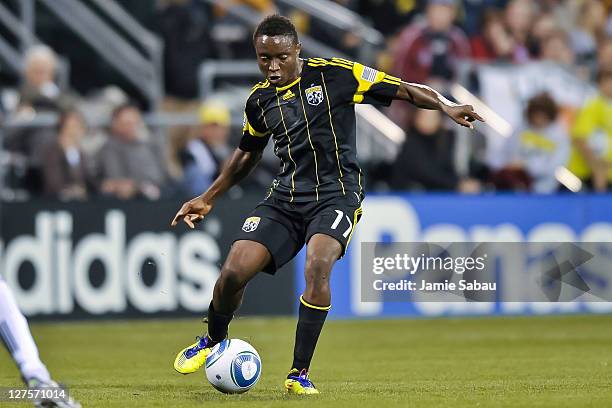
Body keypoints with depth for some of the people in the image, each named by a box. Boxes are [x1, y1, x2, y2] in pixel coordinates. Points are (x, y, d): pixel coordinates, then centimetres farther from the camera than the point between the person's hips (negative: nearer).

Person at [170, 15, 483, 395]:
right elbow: (248, 153, 26)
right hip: (286, 196, 4)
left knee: (318, 266, -32)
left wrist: (446, 106, -21)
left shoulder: (335, 74, -6)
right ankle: (213, 342, 22)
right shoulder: (260, 100, 8)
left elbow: (405, 90, -5)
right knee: (234, 272, -11)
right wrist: (208, 199, 27)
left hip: (336, 192, -4)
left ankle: (300, 373, -21)